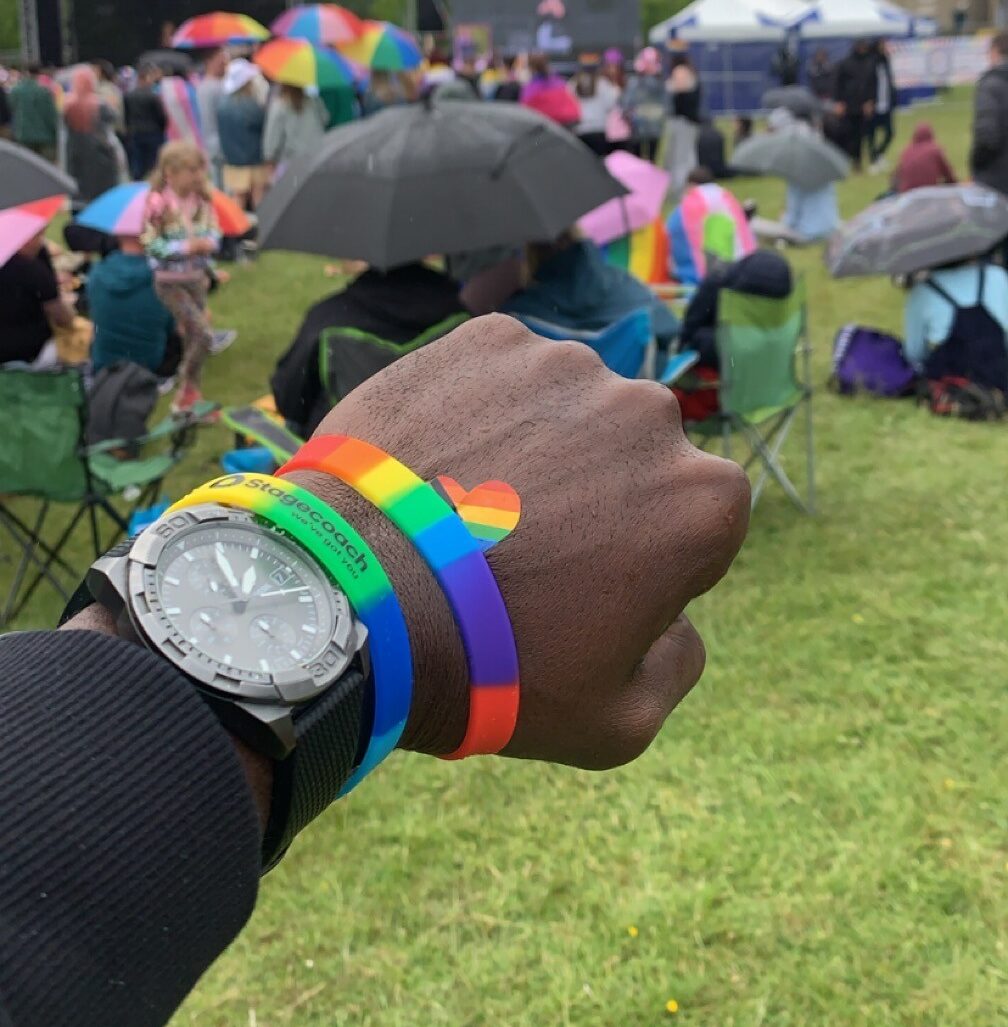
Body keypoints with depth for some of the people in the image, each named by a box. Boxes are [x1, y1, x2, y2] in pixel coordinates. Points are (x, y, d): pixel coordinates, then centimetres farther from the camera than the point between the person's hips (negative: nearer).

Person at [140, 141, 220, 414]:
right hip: (169, 282, -6)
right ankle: (185, 394, 3)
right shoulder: (159, 204, -16)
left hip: (196, 278, 6)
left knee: (192, 339, 13)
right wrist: (186, 247, -22)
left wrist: (208, 242, -15)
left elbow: (214, 232, 7)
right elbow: (151, 244, -17)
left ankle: (191, 399, 27)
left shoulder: (202, 201, 0)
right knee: (204, 335, -15)